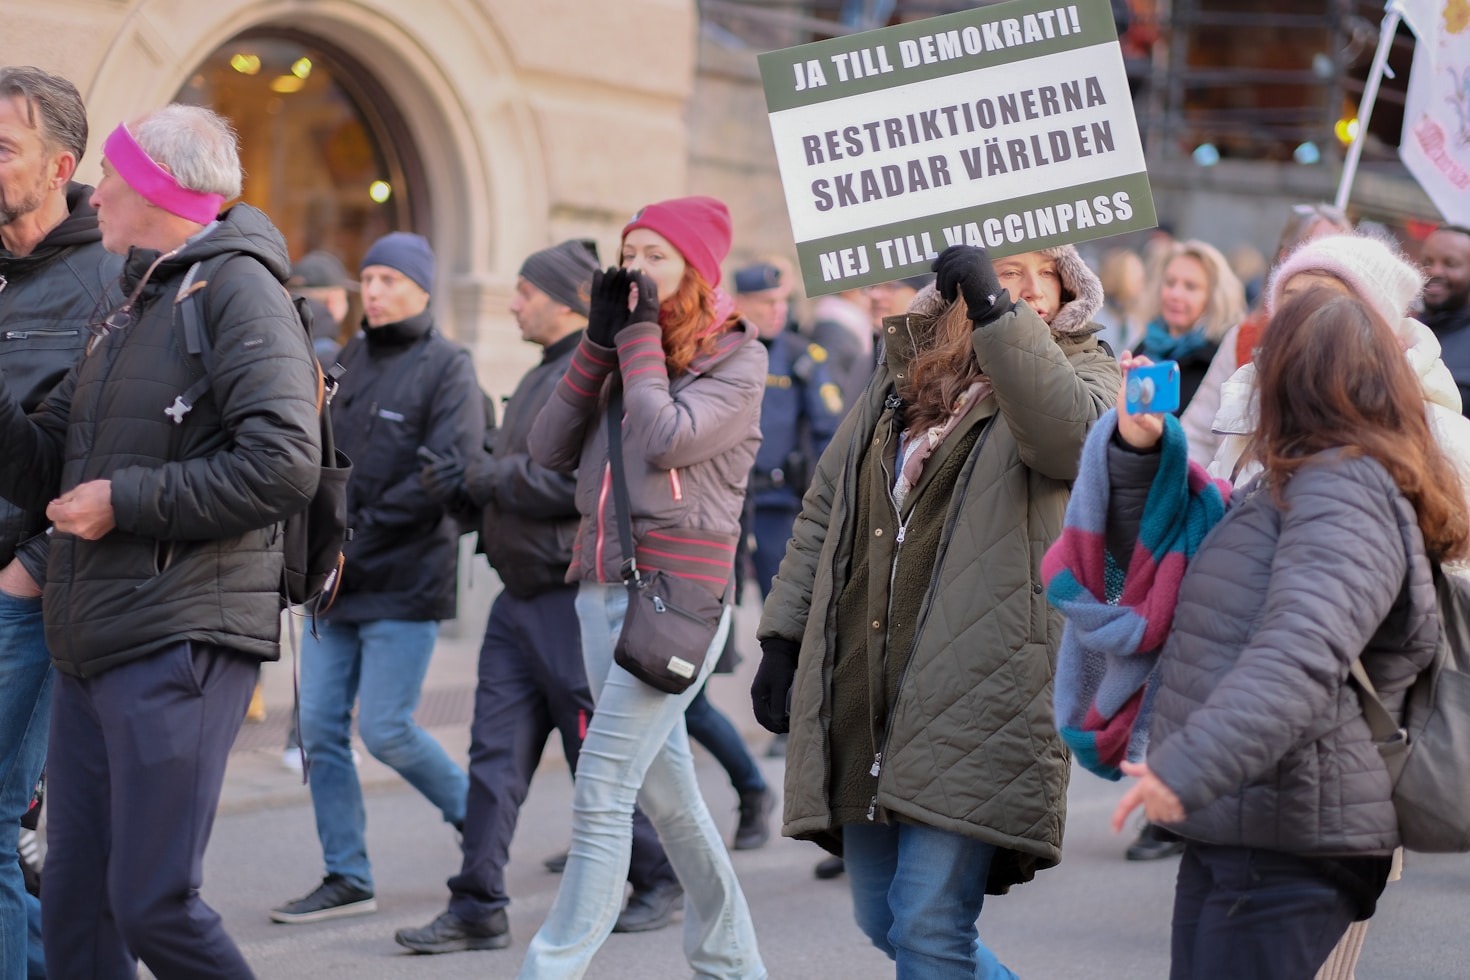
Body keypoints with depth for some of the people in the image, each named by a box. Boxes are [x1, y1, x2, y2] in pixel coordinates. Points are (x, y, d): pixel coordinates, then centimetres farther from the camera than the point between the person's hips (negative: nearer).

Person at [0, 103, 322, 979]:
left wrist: (127, 502, -14)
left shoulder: (237, 287, -7)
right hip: (93, 644, 9)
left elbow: (283, 466, -20)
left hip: (181, 643, -9)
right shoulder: (131, 310, 22)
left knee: (155, 905, -10)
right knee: (76, 905, 9)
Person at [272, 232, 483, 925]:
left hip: (405, 581, -6)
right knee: (319, 726, 3)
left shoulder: (446, 368, -6)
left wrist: (361, 531, -16)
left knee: (384, 729, -7)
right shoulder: (348, 362, 13)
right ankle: (347, 878, 12)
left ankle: (473, 813, 20)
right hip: (335, 580, 6)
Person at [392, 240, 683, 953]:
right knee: (495, 752, 4)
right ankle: (478, 908, 5)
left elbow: (577, 483, -24)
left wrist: (488, 475, -15)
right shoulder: (544, 375, 18)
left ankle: (658, 878, 19)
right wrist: (463, 482, 2)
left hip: (574, 596, -9)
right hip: (521, 596, 9)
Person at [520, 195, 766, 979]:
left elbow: (668, 440, -19)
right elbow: (549, 450, 5)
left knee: (601, 793, -12)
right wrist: (601, 338, 0)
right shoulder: (623, 353, 15)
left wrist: (640, 335, -9)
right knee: (667, 795, 12)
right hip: (602, 585, 7)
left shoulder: (735, 357, -2)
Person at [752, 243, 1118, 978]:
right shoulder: (900, 378, 17)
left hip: (977, 703, -6)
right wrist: (782, 638, 14)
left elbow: (1070, 431, -24)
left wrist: (995, 309, -30)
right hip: (863, 697, 6)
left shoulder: (1077, 372, 2)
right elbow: (823, 513, 21)